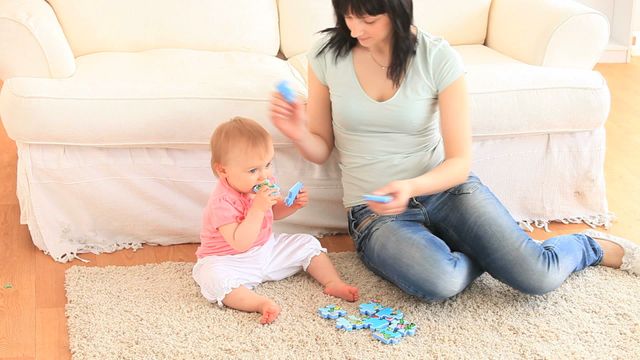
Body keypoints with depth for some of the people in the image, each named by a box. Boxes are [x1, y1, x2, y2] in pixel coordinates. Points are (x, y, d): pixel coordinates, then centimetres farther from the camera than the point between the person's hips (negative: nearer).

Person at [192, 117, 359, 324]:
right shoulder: (223, 202, -30)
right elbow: (240, 243, -36)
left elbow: (274, 212, 16)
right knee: (214, 278, -38)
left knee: (308, 244, 3)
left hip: (267, 248, 7)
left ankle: (333, 284, -3)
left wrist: (293, 205, -5)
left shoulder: (265, 183, -5)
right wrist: (257, 209, -40)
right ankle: (260, 303, -43)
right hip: (228, 259, -7)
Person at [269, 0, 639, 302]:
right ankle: (489, 253, 3)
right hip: (374, 211, 0)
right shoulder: (327, 55, -7)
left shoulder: (439, 58, -12)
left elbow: (459, 162, -9)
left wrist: (411, 187, -30)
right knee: (439, 282, -34)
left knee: (539, 277, -19)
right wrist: (299, 134, -22)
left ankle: (594, 246, 18)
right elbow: (321, 150, 2)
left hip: (445, 187, 0)